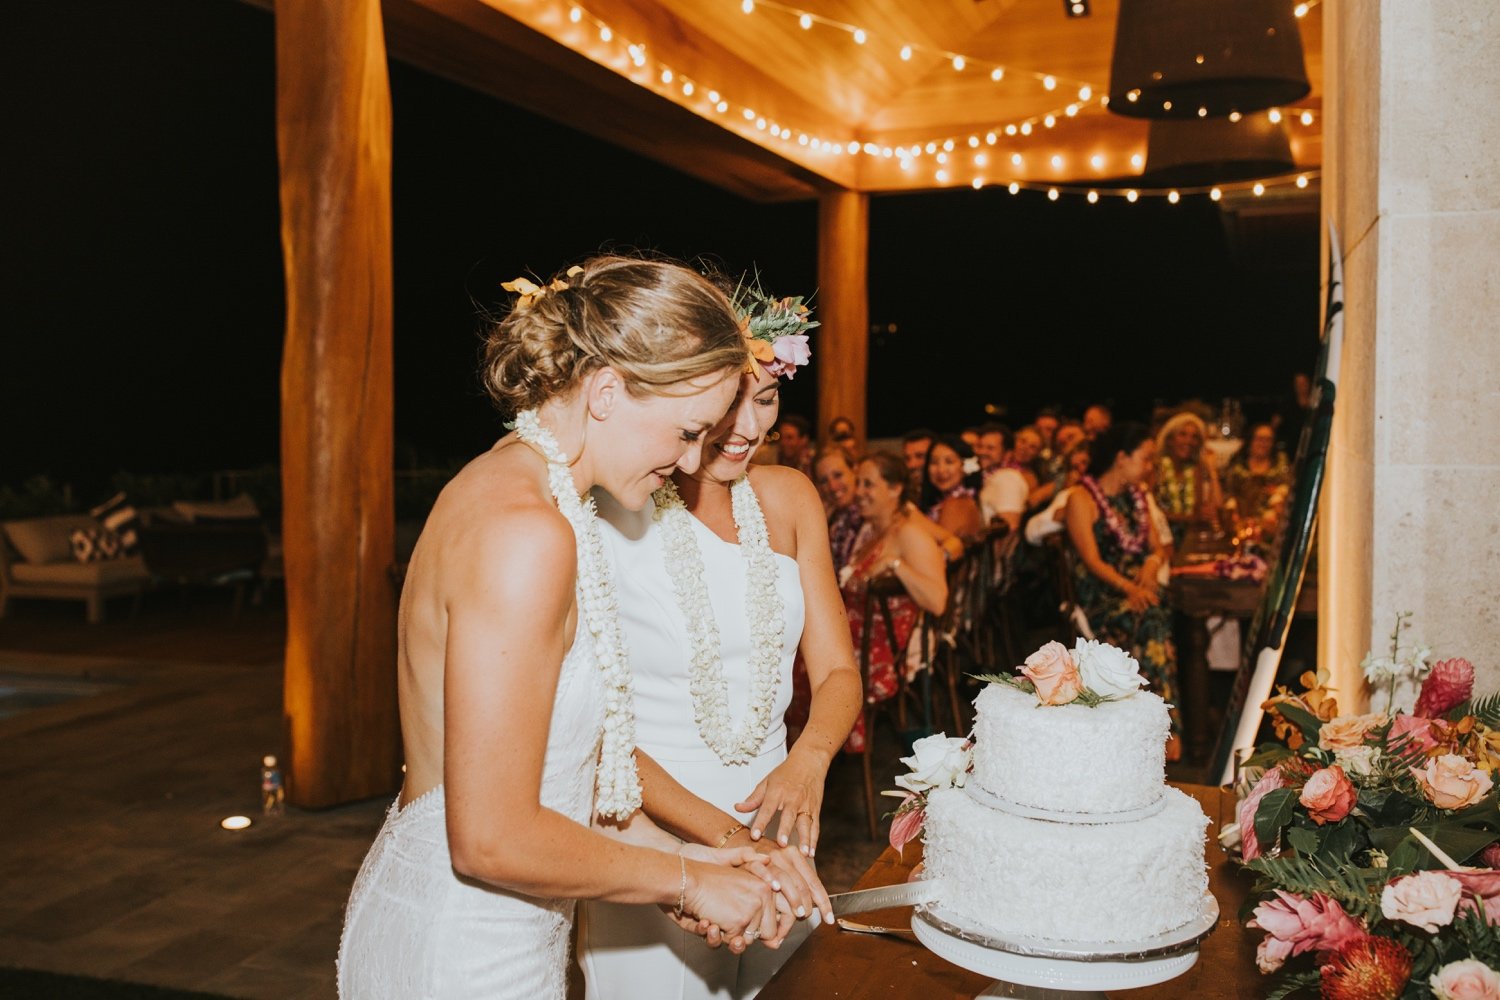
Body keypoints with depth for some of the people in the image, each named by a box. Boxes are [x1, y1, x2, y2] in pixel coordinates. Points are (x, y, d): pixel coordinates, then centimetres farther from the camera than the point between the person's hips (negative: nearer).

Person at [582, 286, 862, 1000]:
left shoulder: (787, 497, 1)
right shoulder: (604, 514, -16)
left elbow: (837, 671, 2)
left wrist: (808, 761, -18)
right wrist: (724, 834, -26)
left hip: (772, 819, 5)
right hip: (650, 835, -5)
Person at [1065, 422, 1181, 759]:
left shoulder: (1138, 497, 21)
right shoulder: (1082, 499, -2)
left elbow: (1157, 548, 19)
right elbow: (1092, 560, -11)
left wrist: (1152, 563, -6)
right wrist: (1128, 588, -27)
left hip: (1141, 589, 5)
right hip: (1099, 595, -5)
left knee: (1153, 619, -31)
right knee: (1151, 620, -34)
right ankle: (1166, 728, -32)